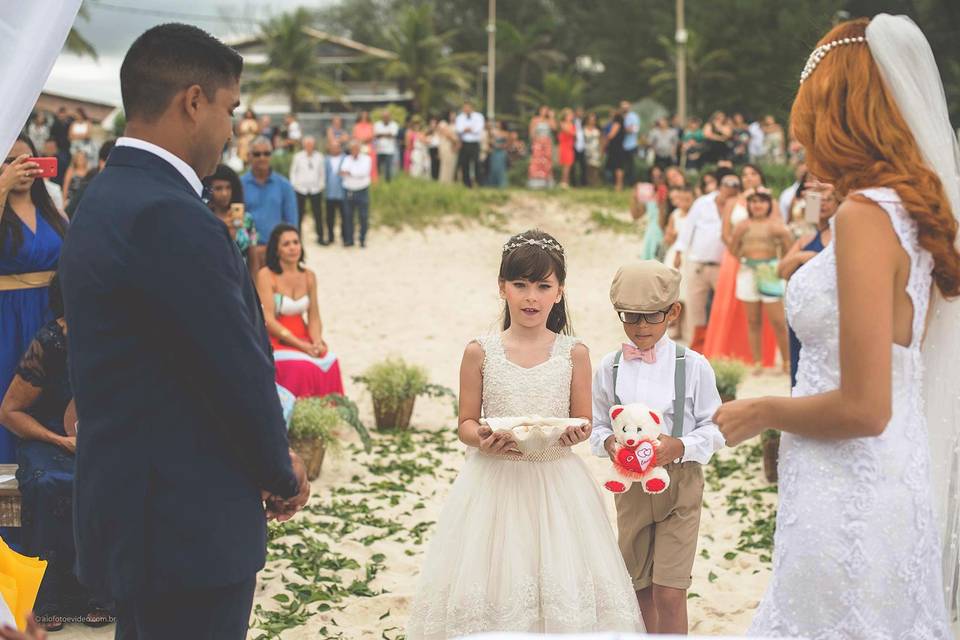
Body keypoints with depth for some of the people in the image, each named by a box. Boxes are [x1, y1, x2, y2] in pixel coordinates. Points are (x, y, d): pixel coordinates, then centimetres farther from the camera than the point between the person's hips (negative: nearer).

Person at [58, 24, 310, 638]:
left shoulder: (107, 200, 11)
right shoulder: (170, 218, -22)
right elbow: (239, 371, -19)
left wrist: (270, 462, 9)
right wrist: (283, 475, -2)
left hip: (130, 512, 10)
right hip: (188, 529, -10)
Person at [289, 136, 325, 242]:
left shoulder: (319, 157, 4)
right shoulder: (298, 156, 2)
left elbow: (322, 172, 10)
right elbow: (293, 171, 8)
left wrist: (321, 185, 3)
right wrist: (294, 184, 2)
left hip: (315, 189, 1)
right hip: (300, 189, 0)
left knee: (318, 214, 0)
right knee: (299, 214, 2)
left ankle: (320, 237, 8)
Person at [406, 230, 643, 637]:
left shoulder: (573, 353, 1)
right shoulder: (480, 352, -1)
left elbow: (584, 421, 6)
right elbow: (465, 424, 3)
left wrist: (576, 433, -17)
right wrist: (482, 438, -19)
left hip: (556, 483, 1)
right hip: (495, 480, 0)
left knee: (562, 583, 0)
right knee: (492, 577, 0)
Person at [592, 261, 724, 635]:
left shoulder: (693, 366, -7)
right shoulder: (610, 368, -1)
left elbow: (713, 428, -3)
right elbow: (597, 426, 6)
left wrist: (681, 446, -20)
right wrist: (609, 443, -15)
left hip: (680, 483, -3)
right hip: (630, 486, 3)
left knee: (669, 593, -7)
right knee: (640, 588, 15)